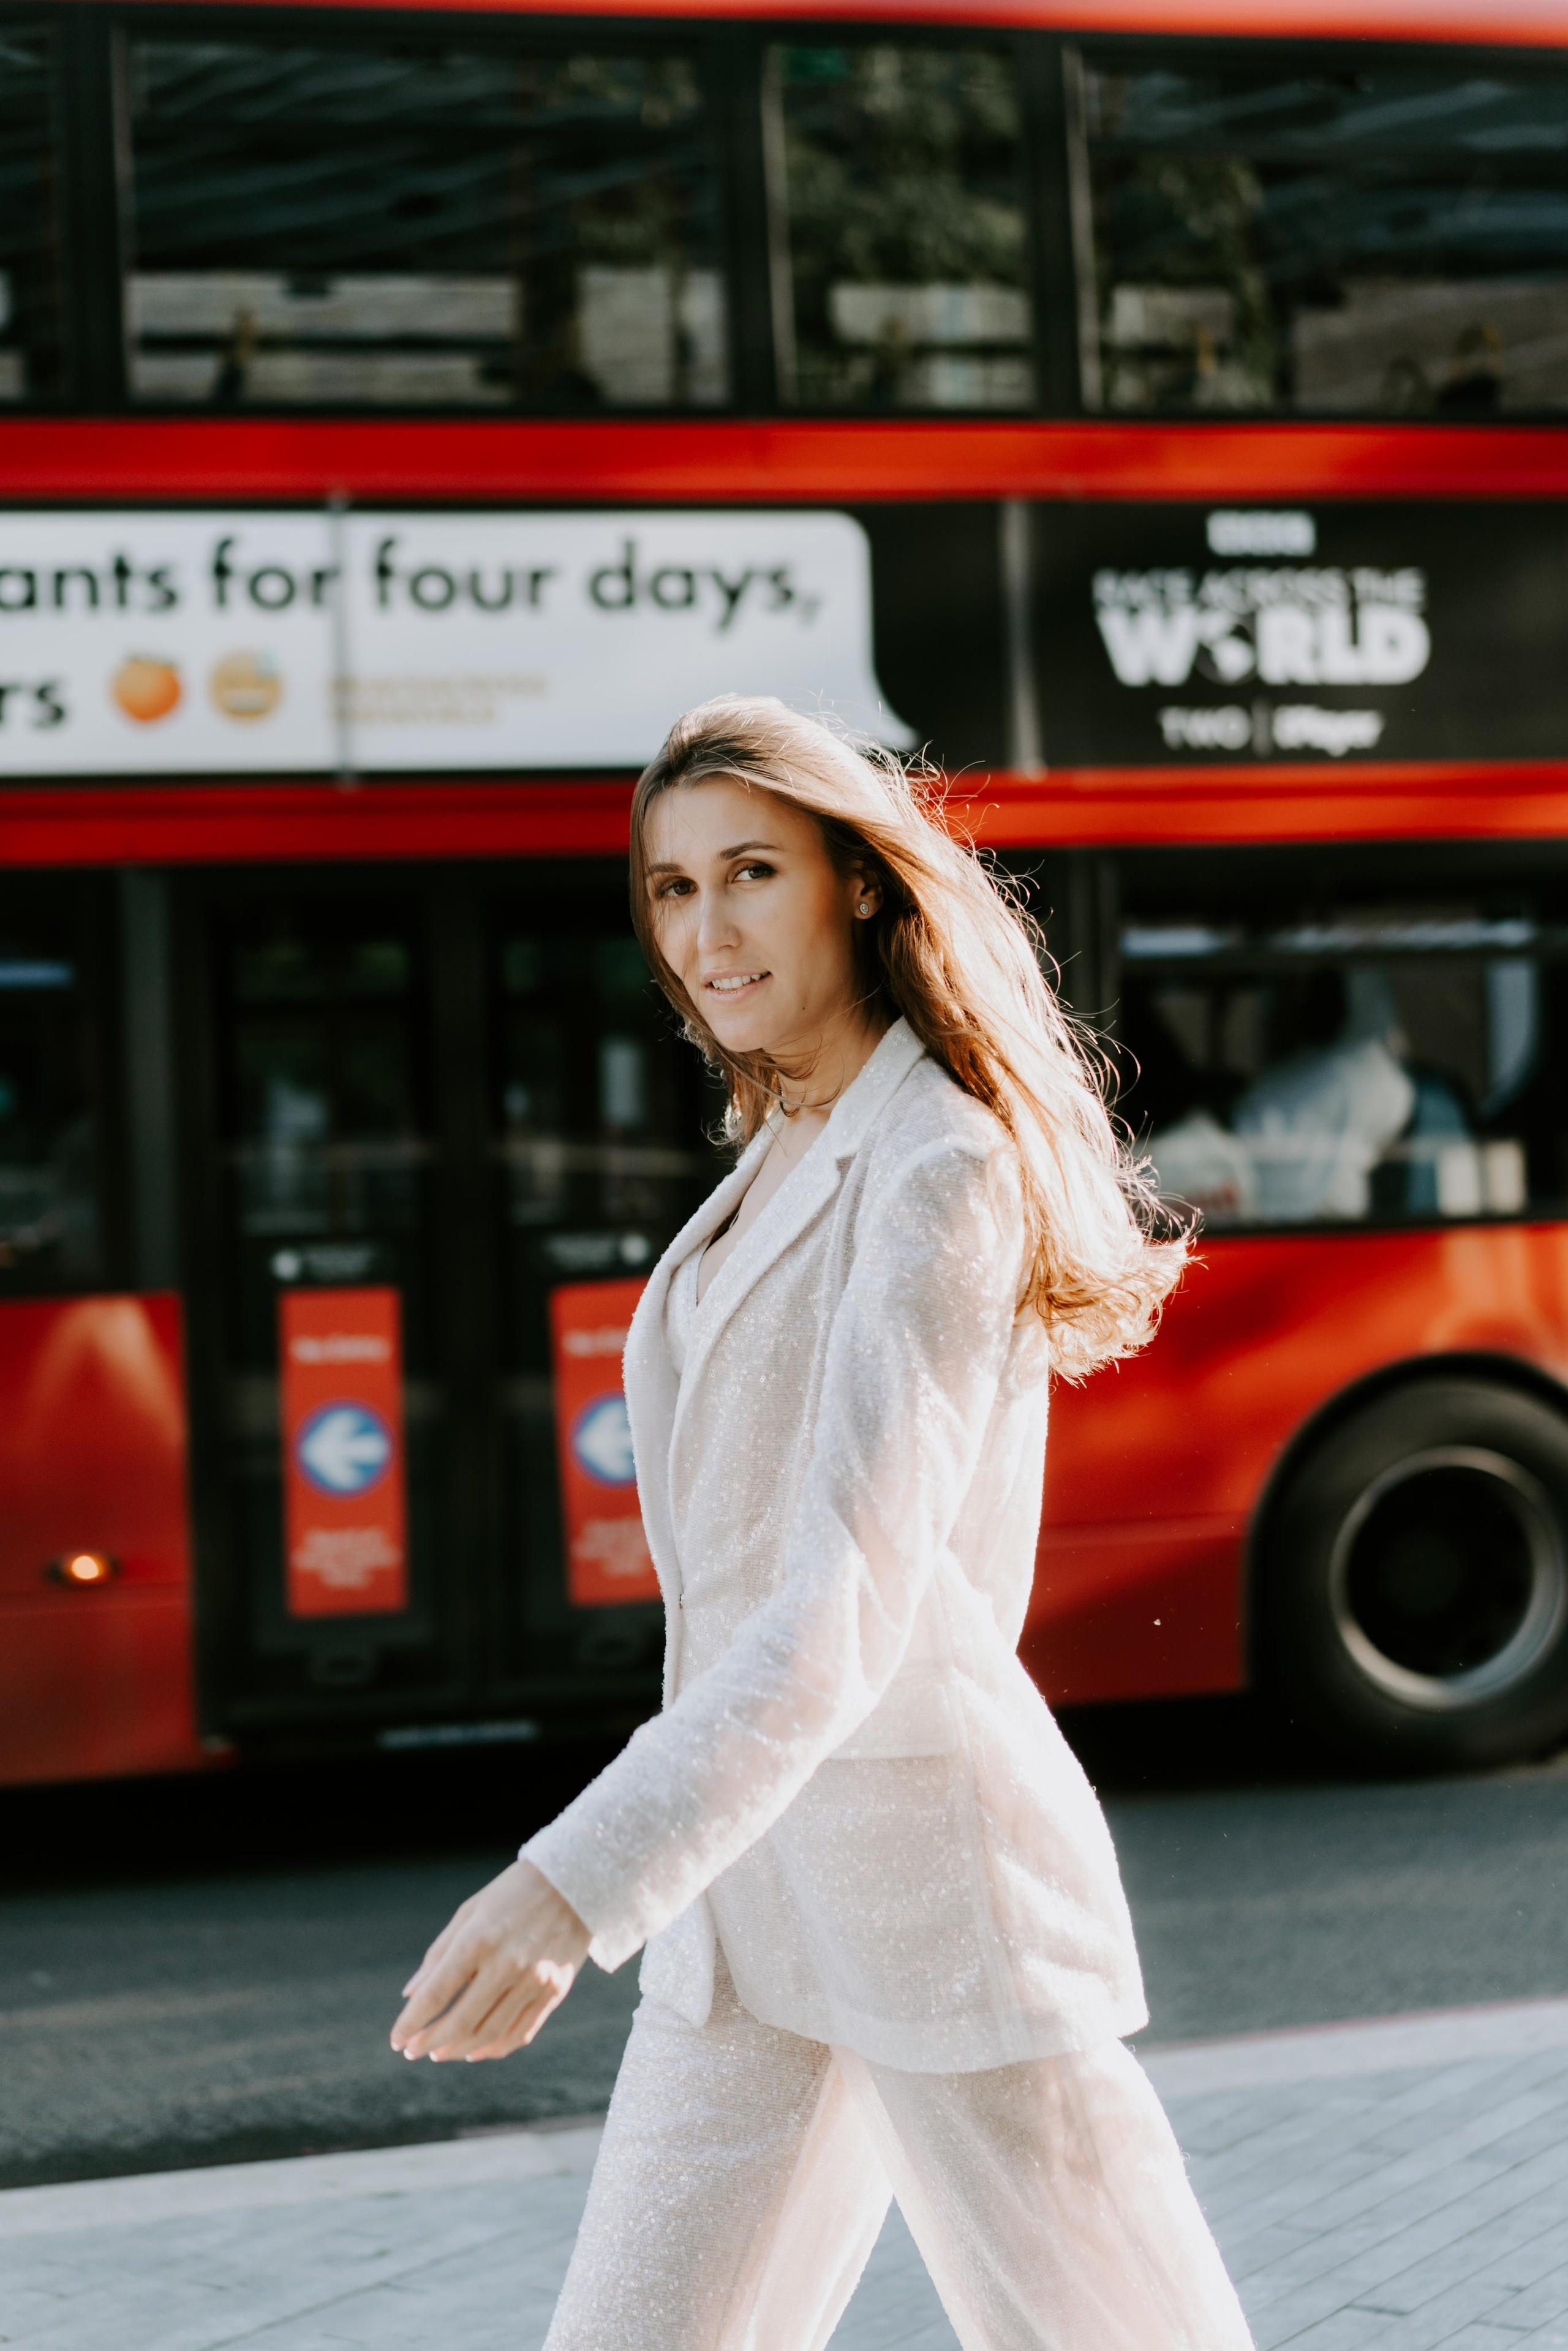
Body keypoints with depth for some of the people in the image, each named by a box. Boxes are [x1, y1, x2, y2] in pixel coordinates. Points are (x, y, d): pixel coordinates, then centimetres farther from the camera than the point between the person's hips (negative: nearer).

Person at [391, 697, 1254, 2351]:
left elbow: (851, 1594, -27)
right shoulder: (777, 1167, 14)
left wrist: (581, 1884, -38)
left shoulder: (941, 1170, -14)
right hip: (750, 1875, 8)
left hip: (928, 1872, -8)